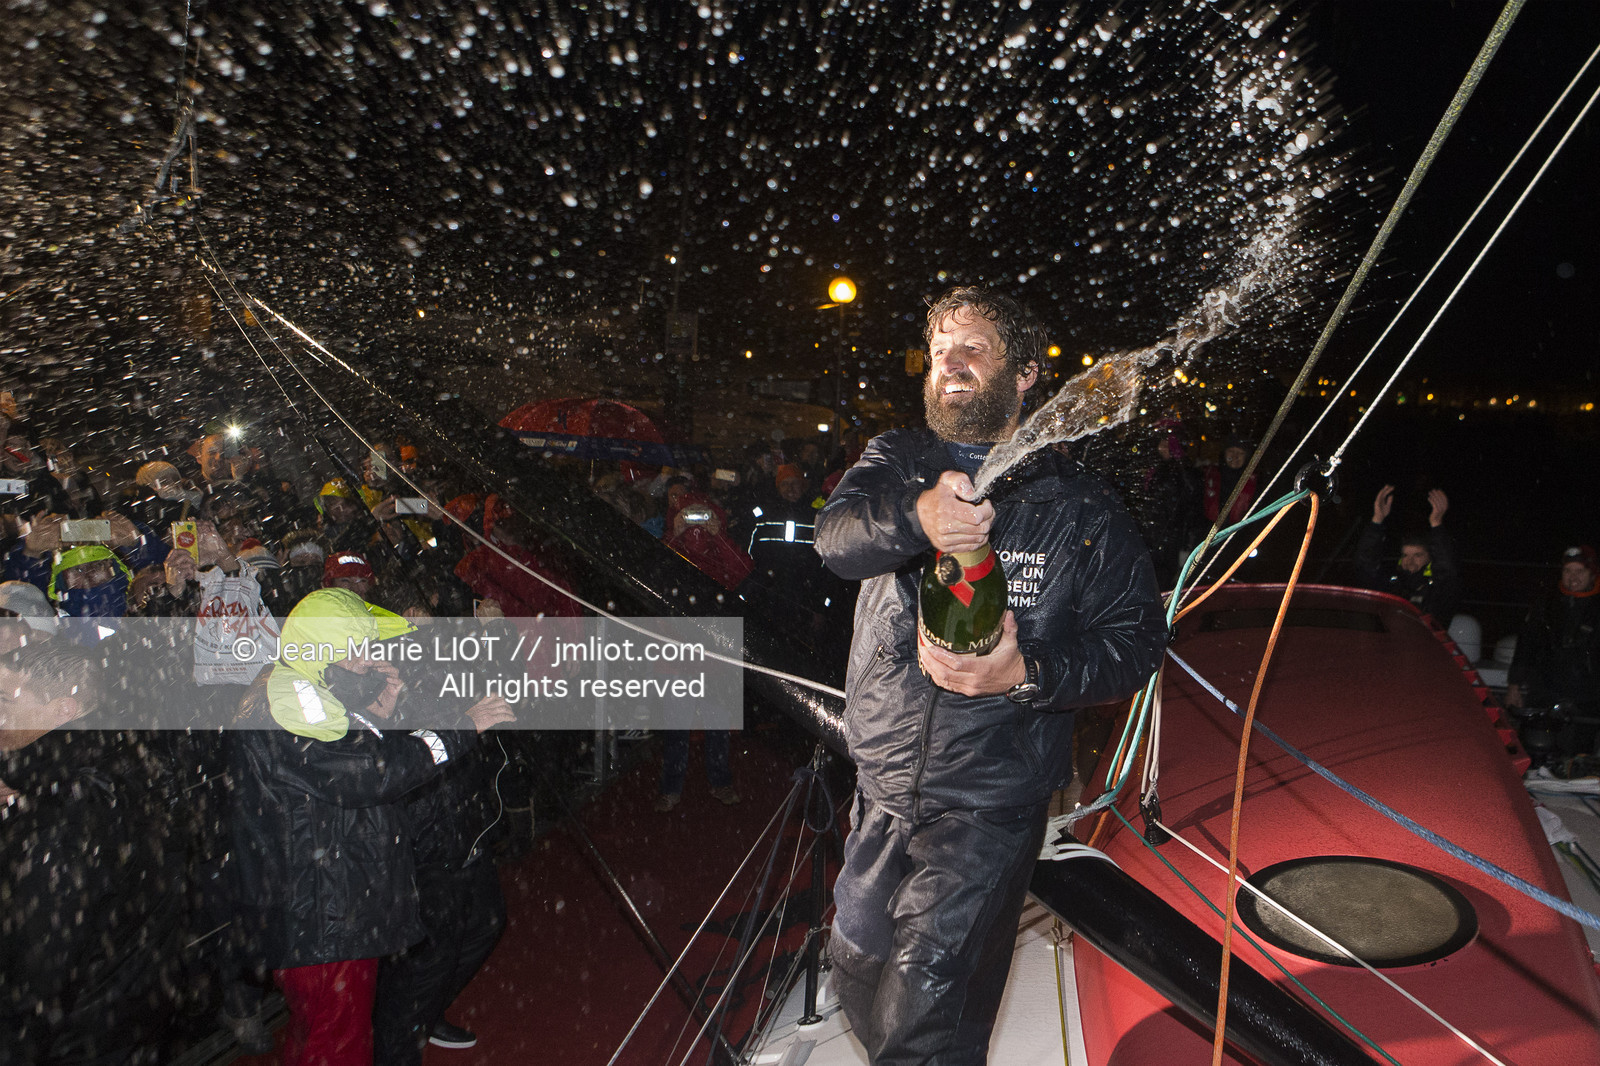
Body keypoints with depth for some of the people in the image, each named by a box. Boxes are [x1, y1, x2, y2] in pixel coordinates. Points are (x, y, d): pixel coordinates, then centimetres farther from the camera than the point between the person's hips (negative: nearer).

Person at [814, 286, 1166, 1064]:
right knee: (857, 977, 21)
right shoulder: (895, 461, 2)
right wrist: (917, 515, -41)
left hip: (988, 804, -3)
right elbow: (836, 536, -18)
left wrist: (1030, 674, -21)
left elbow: (1137, 638, -2)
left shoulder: (1080, 509, -4)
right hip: (879, 790, 4)